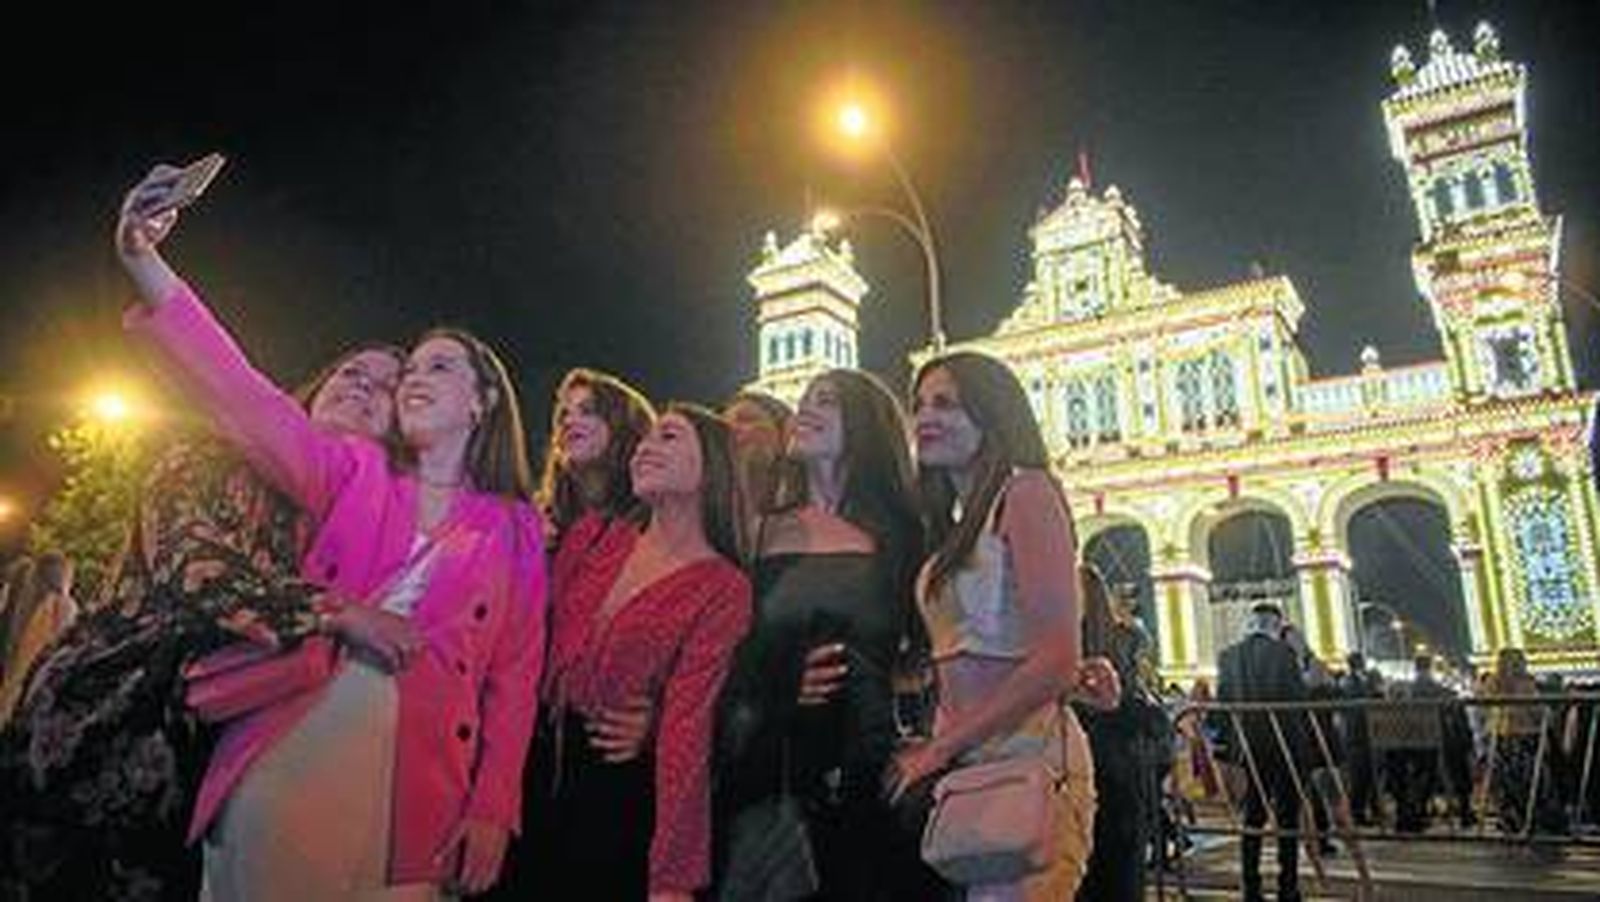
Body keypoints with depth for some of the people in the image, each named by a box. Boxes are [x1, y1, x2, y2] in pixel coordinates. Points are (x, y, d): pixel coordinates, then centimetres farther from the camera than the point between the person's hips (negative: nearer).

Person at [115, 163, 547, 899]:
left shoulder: (516, 530, 7)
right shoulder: (357, 474, 11)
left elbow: (514, 678, 4)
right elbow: (251, 404, -3)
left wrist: (493, 811, -4)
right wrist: (147, 266, -14)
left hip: (417, 777, -1)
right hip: (290, 741, 1)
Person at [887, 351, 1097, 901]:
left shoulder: (1026, 493, -7)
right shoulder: (956, 525, 16)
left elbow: (1057, 662, -16)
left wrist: (939, 750, -13)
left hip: (1026, 758, -7)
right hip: (962, 767, 7)